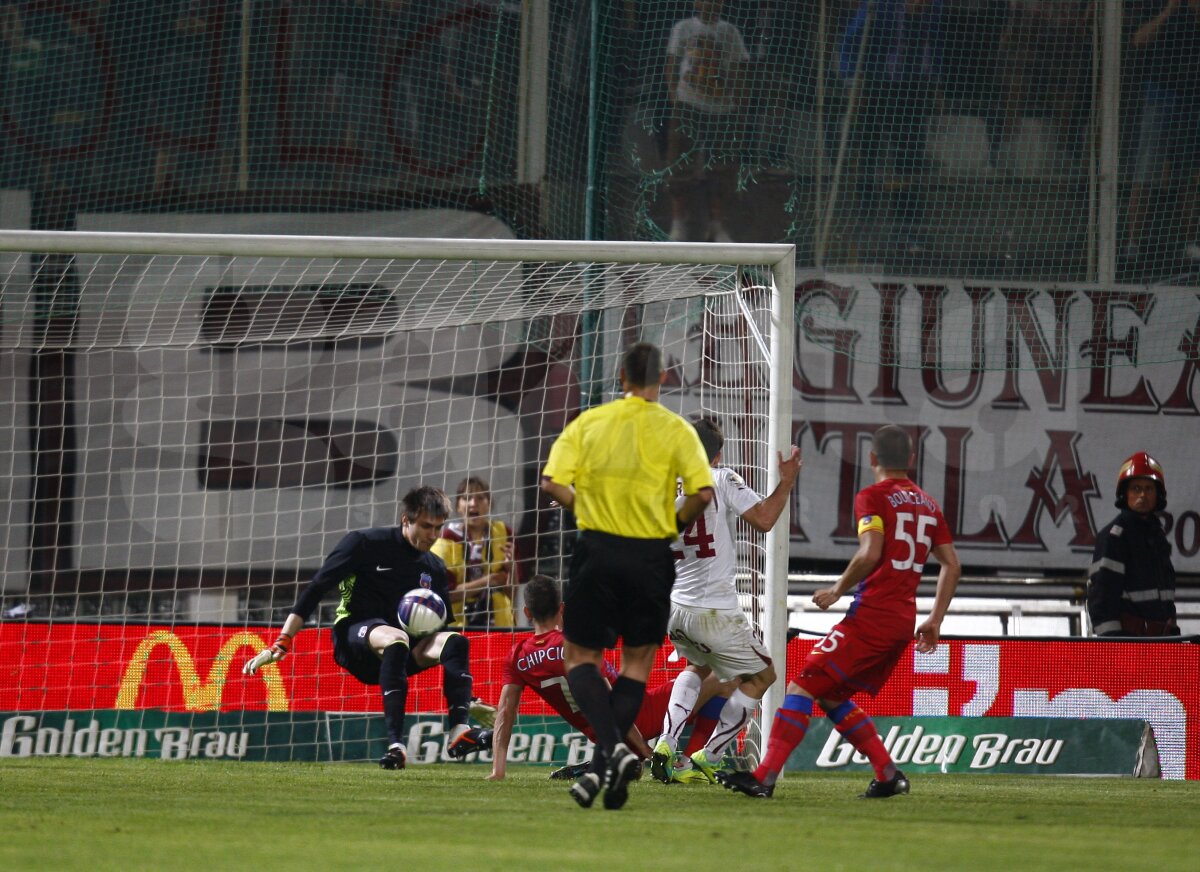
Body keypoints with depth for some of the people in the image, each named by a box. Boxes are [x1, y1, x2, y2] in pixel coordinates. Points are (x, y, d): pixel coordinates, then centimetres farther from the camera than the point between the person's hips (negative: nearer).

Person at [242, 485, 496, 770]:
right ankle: (395, 744, -48)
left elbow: (444, 627, 19)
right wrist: (281, 645, -14)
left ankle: (459, 728, -42)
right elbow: (314, 591, -6)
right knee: (396, 640, -39)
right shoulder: (365, 544, -4)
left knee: (456, 641, -22)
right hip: (354, 635, -5)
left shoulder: (434, 568, 13)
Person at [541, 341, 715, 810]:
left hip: (597, 549, 0)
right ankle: (604, 768, 3)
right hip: (651, 556, 0)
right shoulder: (676, 431, -2)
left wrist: (582, 507, 11)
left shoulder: (589, 423, 1)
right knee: (637, 661, 13)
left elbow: (552, 482, -7)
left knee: (580, 656, 10)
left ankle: (612, 746, -14)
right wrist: (677, 521, 8)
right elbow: (702, 491, -11)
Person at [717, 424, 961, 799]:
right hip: (904, 623, 8)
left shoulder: (873, 497, -5)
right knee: (833, 697, 19)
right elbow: (952, 565, 17)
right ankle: (889, 775, 12)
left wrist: (838, 590, -6)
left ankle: (765, 776, -17)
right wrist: (935, 620, 20)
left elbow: (870, 553, -19)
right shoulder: (928, 504, 16)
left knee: (802, 687, -7)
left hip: (871, 617, -8)